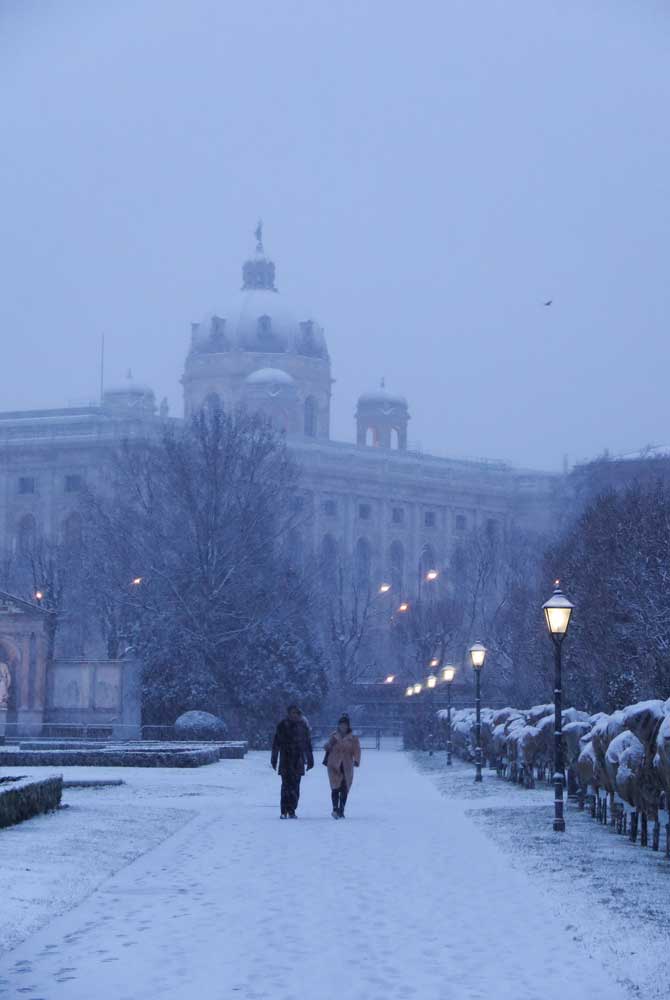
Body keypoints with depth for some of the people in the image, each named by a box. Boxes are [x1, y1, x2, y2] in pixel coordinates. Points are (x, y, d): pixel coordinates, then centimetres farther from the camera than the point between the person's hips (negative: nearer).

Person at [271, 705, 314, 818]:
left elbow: (308, 744, 14)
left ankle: (291, 810, 9)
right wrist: (274, 759, 0)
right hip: (285, 761, -2)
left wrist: (310, 760, 13)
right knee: (286, 785, -9)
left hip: (298, 761, 2)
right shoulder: (282, 726, 2)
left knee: (295, 787, 1)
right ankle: (284, 811, -9)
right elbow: (276, 743, 3)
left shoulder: (303, 726, 8)